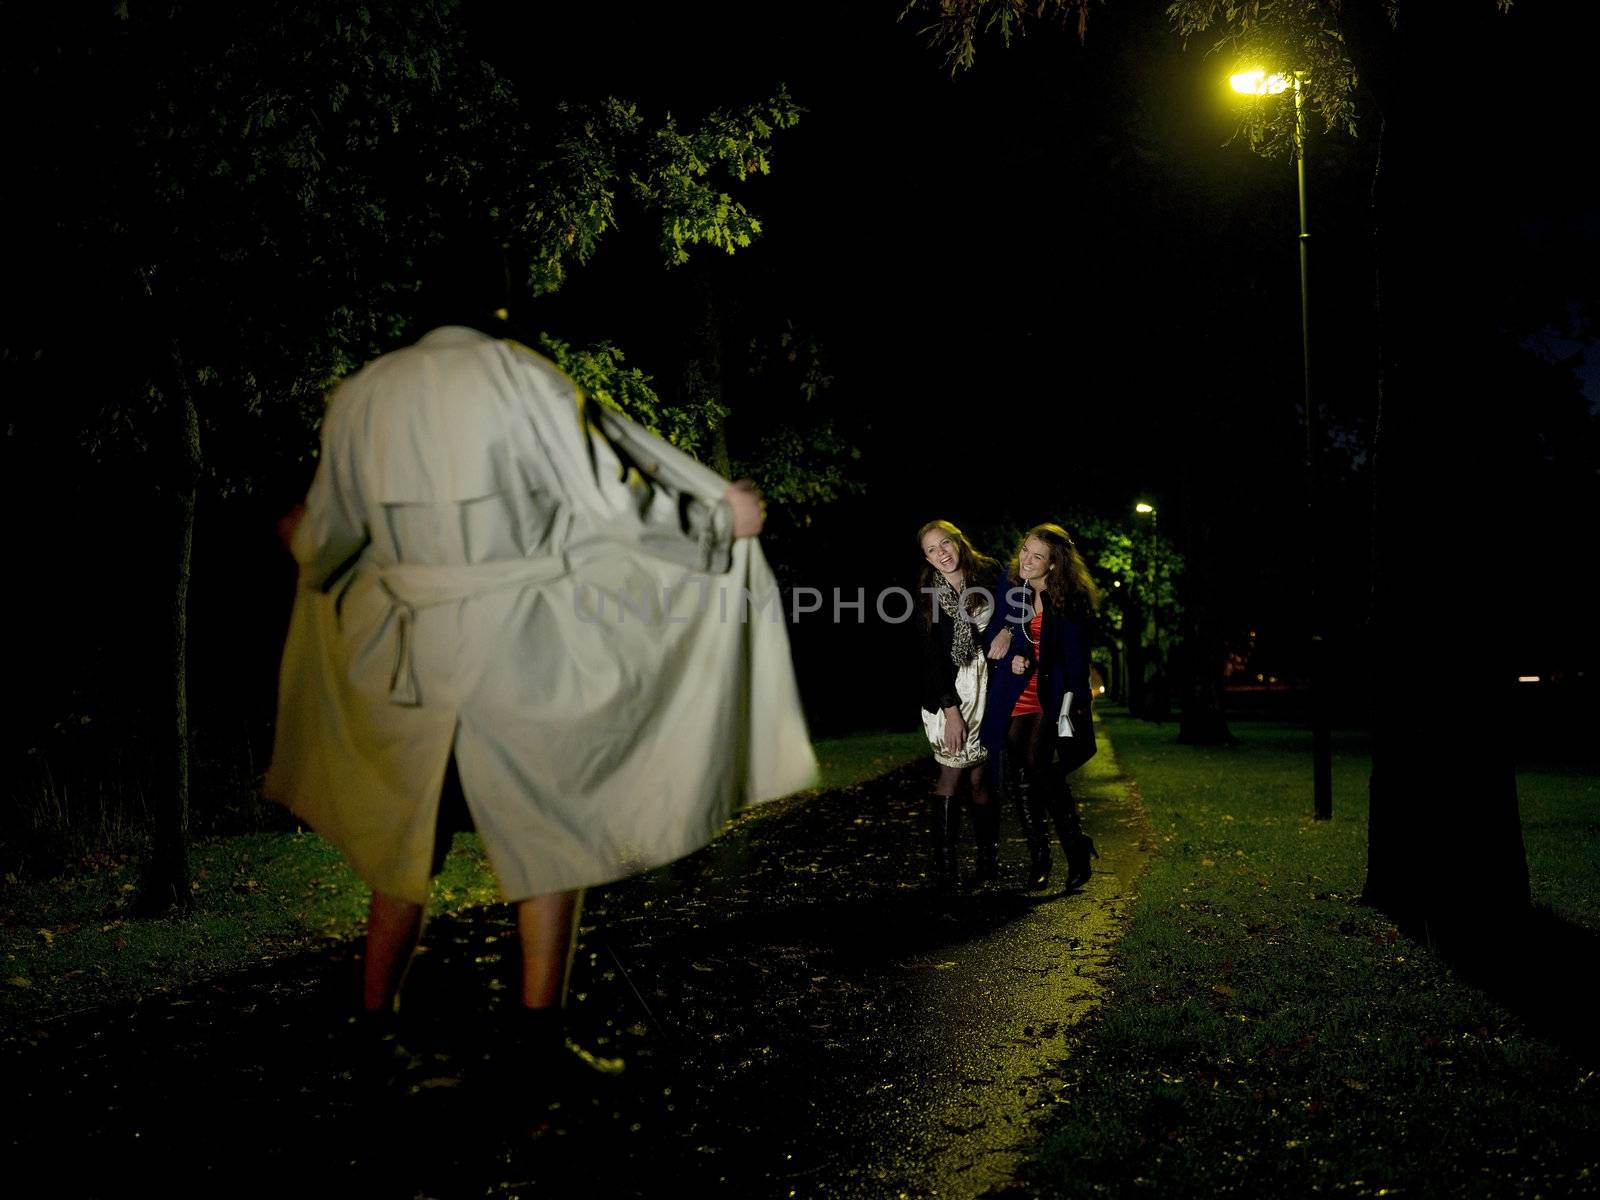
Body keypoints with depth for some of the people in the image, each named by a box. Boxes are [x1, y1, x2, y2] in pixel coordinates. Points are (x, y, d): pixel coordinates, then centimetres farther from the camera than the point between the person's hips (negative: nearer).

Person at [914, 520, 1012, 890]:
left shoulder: (990, 574, 4)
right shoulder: (929, 599, 0)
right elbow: (933, 659, -4)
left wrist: (1006, 630, -9)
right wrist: (950, 710, -11)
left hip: (988, 685, 1)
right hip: (949, 692, -1)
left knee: (979, 776, 2)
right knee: (953, 771, -6)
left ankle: (988, 860, 12)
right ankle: (945, 866, -3)